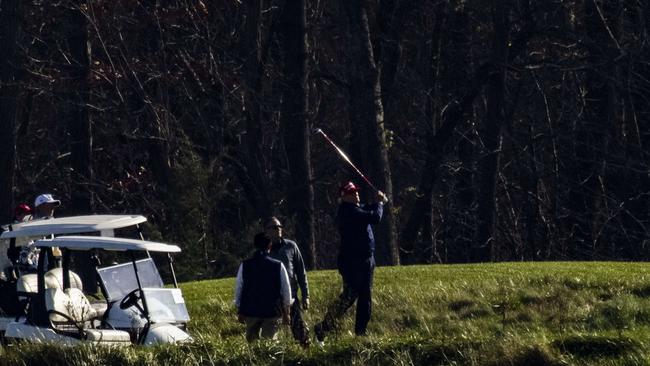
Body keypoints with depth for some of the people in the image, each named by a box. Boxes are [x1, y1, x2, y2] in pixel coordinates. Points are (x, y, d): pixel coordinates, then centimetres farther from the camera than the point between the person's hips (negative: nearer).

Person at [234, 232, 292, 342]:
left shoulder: (244, 265, -1)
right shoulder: (278, 266, -4)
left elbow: (238, 289, 5)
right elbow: (286, 290, 2)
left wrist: (240, 312, 15)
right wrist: (286, 313, 12)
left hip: (251, 312, 1)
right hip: (272, 312, -1)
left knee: (251, 342, 15)